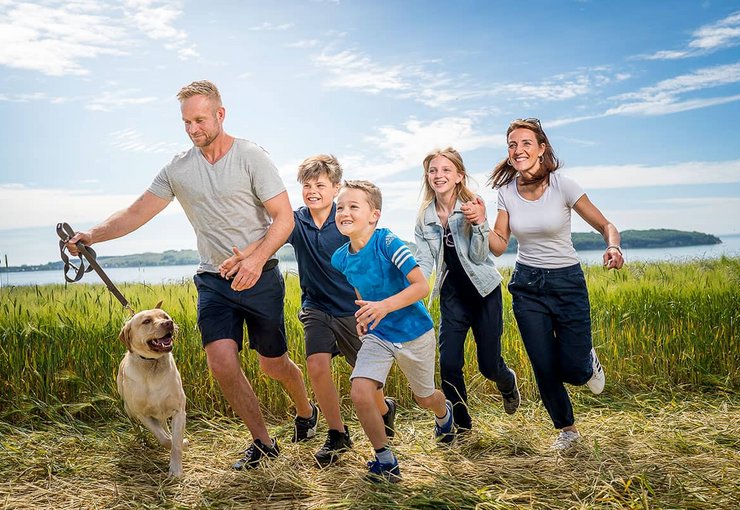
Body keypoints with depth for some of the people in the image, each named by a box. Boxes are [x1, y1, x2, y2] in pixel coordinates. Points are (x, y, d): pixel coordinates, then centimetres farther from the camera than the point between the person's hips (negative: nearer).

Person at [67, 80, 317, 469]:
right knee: (222, 363, -11)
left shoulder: (251, 157, -9)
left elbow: (284, 217, -13)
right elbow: (138, 212, 2)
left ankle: (306, 412, 40)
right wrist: (93, 235, -14)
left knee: (273, 364, 8)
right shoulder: (178, 169, 4)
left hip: (260, 277, -3)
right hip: (212, 280, 3)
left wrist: (257, 260, -27)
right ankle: (262, 441, 10)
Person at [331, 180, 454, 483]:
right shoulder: (340, 258, -7)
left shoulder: (388, 242, -24)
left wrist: (385, 306, -38)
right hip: (377, 335, 3)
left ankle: (444, 413, 57)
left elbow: (422, 286, -26)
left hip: (414, 332, -3)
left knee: (424, 398, 17)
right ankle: (384, 458, 4)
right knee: (360, 393, -19)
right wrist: (362, 317, -2)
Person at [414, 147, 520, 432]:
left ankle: (508, 384, 43)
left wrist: (478, 223, -32)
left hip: (484, 293, -2)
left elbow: (478, 257, -16)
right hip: (452, 297, 3)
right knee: (448, 364, -5)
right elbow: (423, 263, -3)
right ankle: (460, 425, 16)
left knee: (488, 364, 5)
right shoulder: (424, 217, -3)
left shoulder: (472, 207, -13)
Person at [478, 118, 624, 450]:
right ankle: (567, 428, 31)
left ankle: (589, 361, 37)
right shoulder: (506, 192, -4)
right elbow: (499, 246, -1)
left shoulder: (563, 186, -14)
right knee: (544, 369, 5)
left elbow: (606, 226, -9)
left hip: (568, 282, -2)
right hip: (527, 285, 2)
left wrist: (613, 247, -30)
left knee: (573, 371, -2)